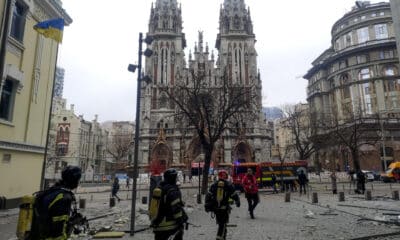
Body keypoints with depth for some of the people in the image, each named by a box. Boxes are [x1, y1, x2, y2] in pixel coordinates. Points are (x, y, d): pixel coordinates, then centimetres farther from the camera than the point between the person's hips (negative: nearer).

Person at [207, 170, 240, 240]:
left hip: (215, 208, 4)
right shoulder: (229, 185, -5)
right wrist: (238, 202, 18)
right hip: (224, 208, -4)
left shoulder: (214, 185, 4)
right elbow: (234, 196, 0)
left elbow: (208, 196, 3)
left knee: (220, 223, 18)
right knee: (223, 224, 2)